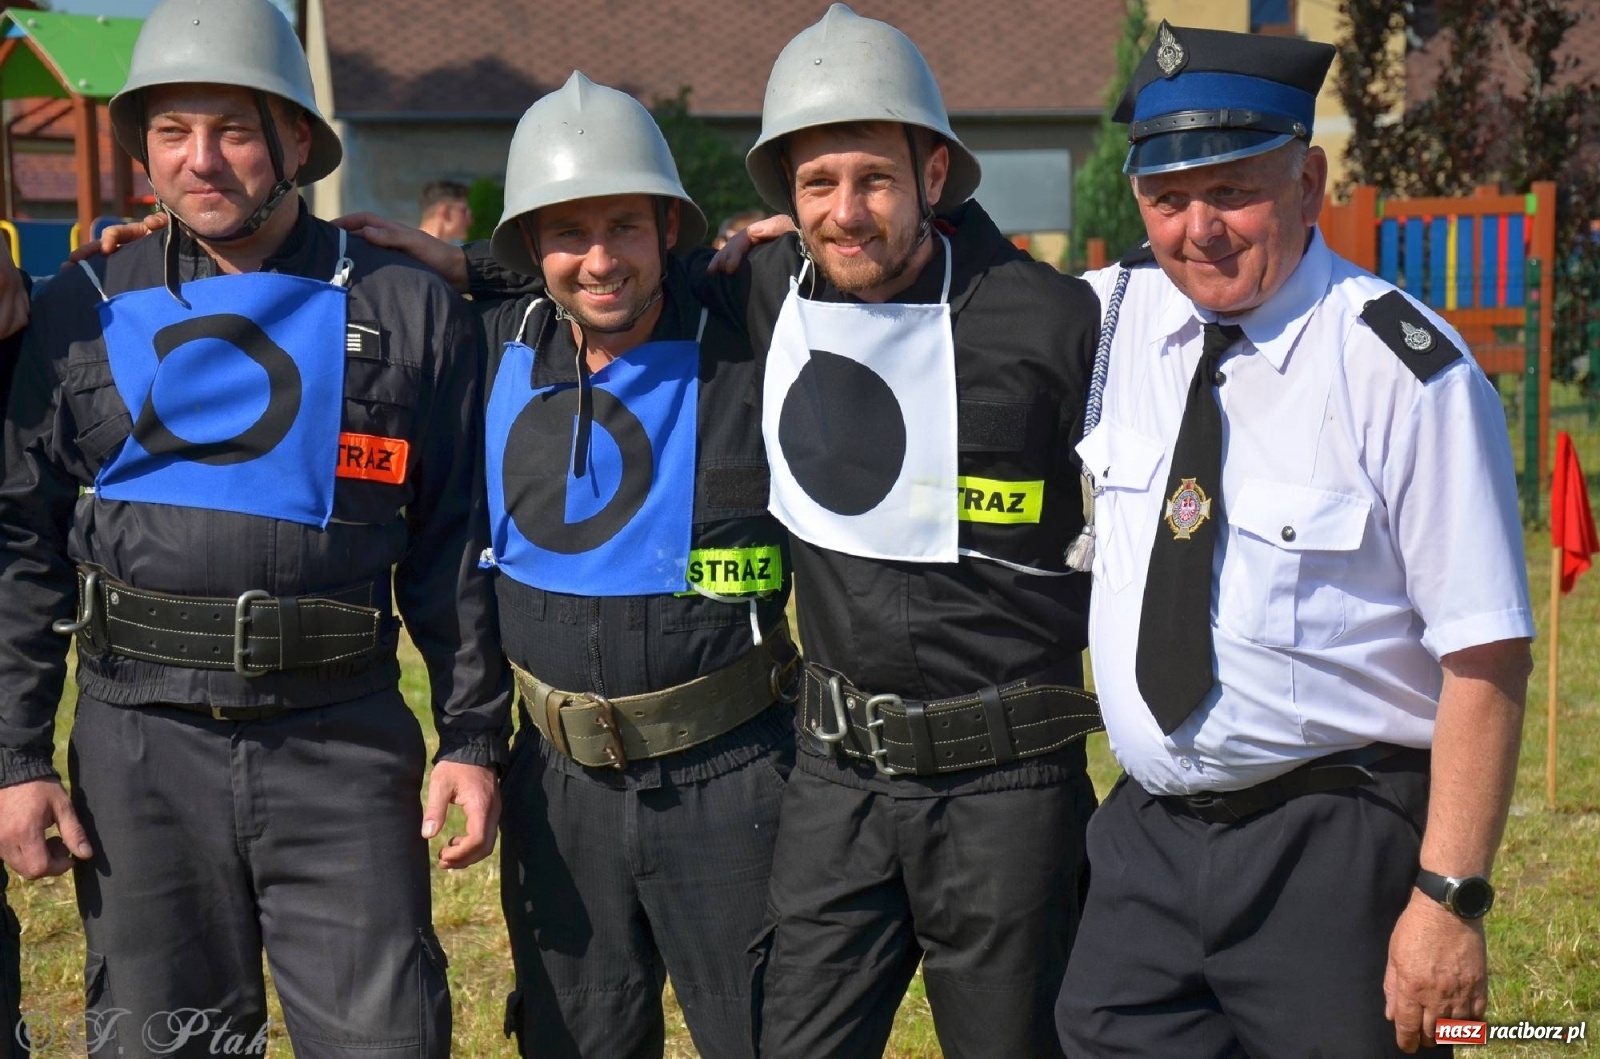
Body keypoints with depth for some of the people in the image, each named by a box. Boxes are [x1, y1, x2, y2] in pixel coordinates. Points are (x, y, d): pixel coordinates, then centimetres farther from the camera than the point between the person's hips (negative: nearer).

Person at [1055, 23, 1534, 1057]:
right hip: (1146, 841, 5)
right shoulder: (1123, 313, 2)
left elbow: (1486, 657, -15)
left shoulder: (1408, 371, -15)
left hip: (1333, 854, -5)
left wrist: (1450, 897, -18)